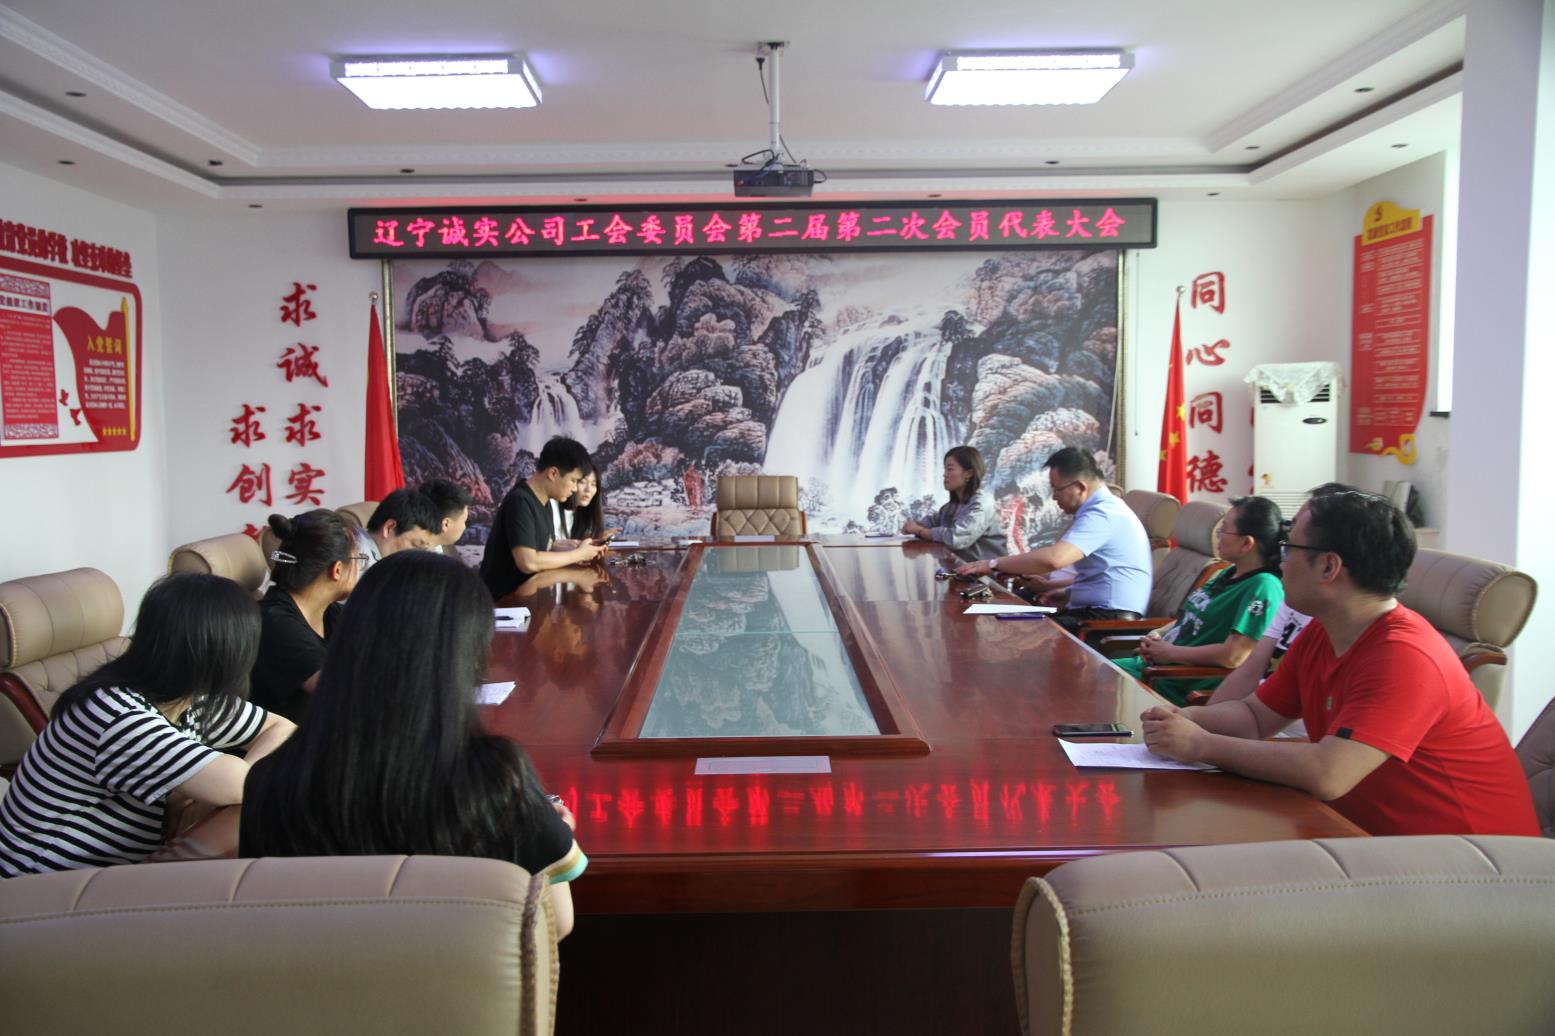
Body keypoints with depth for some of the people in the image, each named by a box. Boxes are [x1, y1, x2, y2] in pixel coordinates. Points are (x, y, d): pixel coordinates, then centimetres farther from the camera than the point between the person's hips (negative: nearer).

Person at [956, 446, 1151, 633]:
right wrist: (1068, 591, 14)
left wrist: (994, 564, -21)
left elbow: (1053, 559, -31)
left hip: (1109, 620, -11)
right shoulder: (1107, 508, 17)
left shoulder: (1103, 514, -18)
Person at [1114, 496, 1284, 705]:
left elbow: (1233, 656, -26)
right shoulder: (1227, 574, 12)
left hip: (1182, 687, -9)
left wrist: (1170, 653, -15)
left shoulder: (1263, 586, -17)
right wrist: (1157, 634, 0)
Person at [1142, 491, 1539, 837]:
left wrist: (1201, 745, -27)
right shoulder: (1319, 635, 3)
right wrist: (1184, 719, -10)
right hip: (1377, 835, 8)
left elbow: (1327, 775, -35)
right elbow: (1254, 715, 11)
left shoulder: (1404, 657, -26)